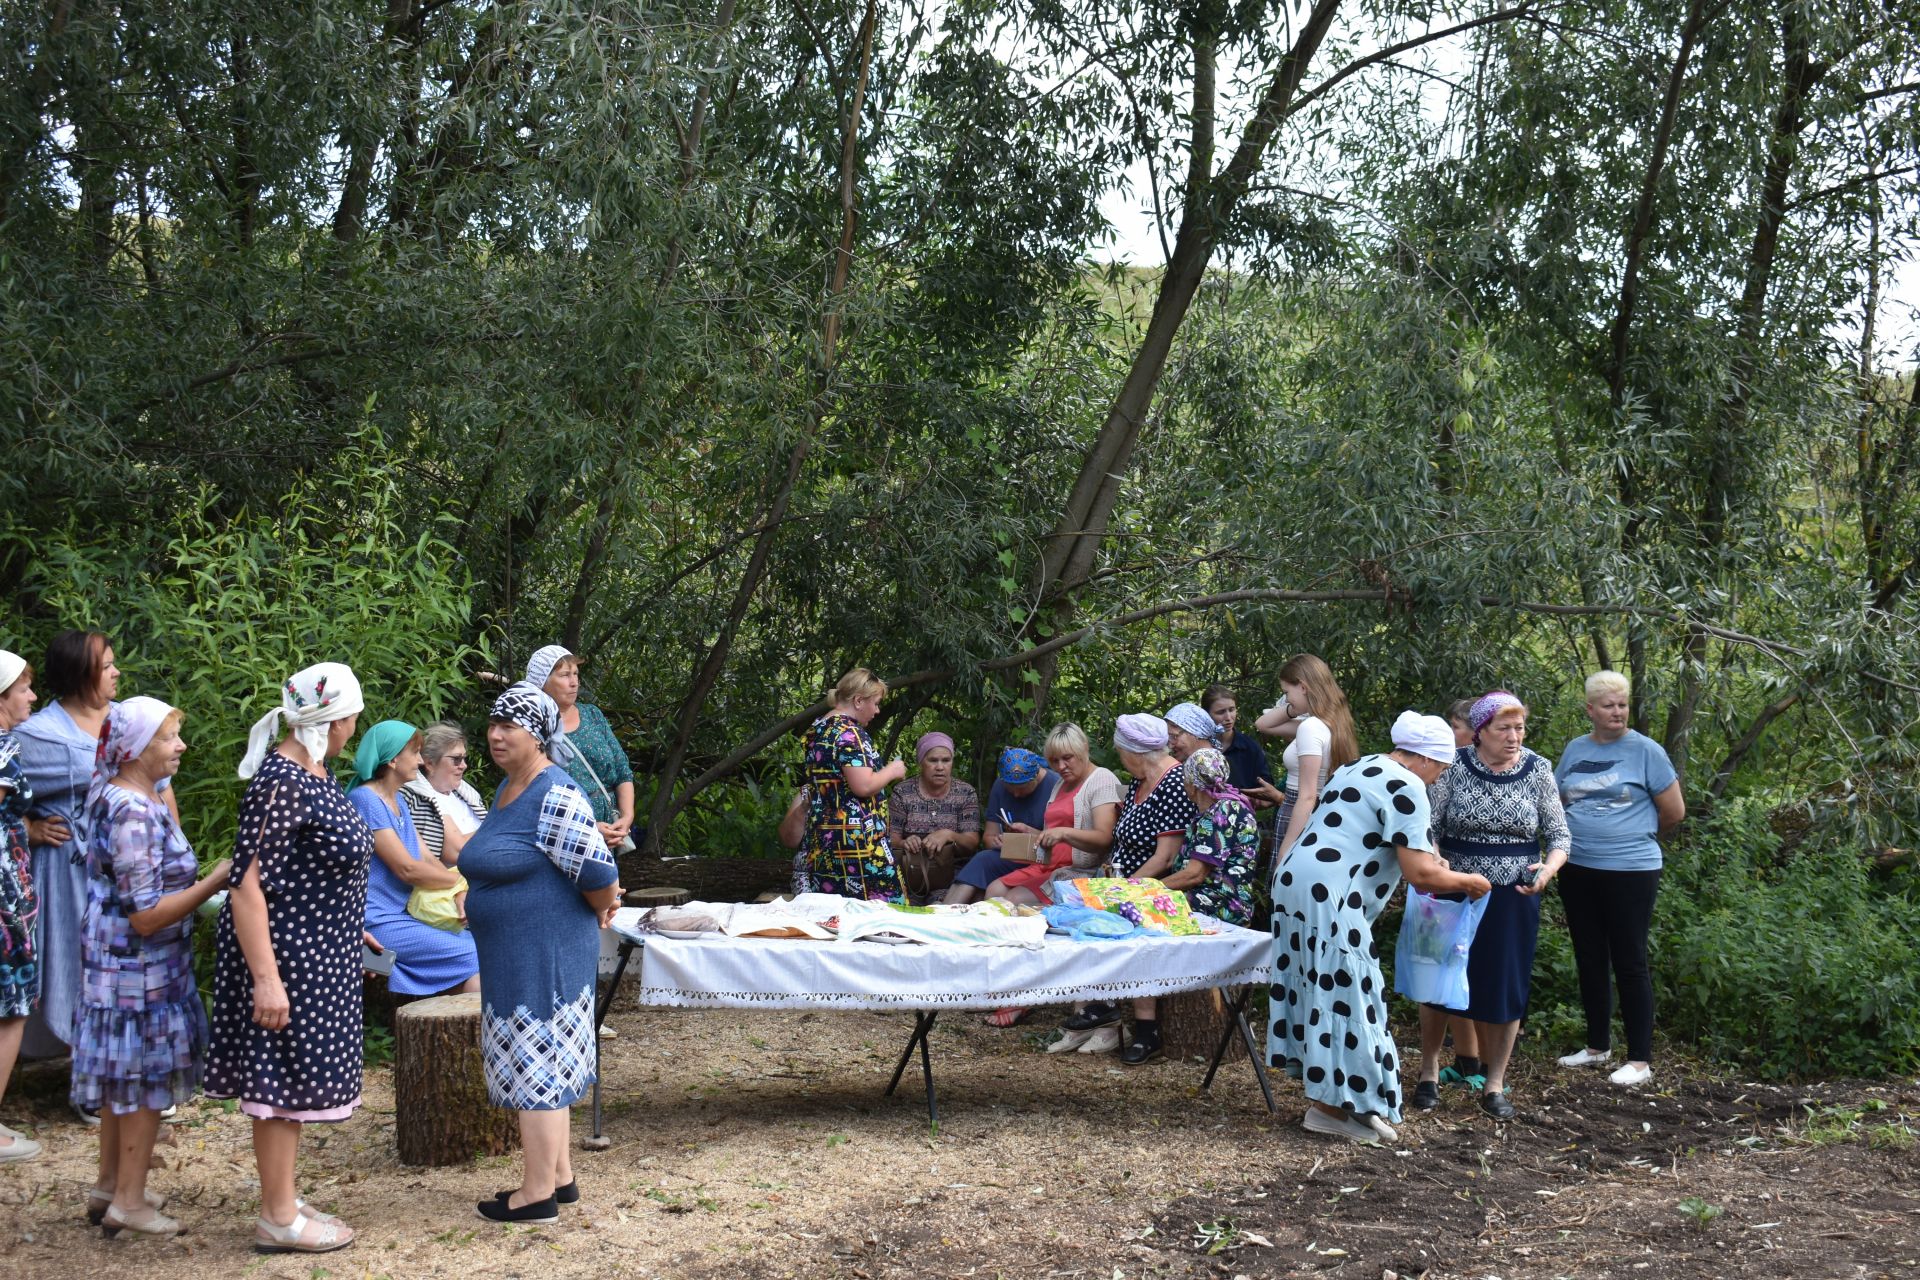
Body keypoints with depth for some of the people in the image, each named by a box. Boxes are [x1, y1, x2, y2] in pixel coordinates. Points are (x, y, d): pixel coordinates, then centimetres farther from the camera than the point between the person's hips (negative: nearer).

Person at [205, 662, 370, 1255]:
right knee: (284, 1080, -1)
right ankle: (278, 1219, 9)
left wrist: (349, 934, 25)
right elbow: (247, 884, -25)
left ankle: (283, 1200, 26)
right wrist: (266, 979, -27)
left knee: (295, 1079, 16)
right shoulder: (281, 783, -22)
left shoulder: (316, 771, 8)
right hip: (285, 956, -10)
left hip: (318, 955, 10)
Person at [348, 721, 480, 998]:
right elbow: (407, 869, -17)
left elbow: (427, 858, 10)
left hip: (403, 914, 9)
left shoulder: (398, 801, 17)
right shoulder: (365, 799, -13)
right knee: (471, 957, -19)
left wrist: (459, 891, -8)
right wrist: (461, 880, -6)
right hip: (378, 923, -9)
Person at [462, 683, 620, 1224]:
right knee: (543, 1067, 16)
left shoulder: (555, 798, -20)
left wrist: (600, 910, -4)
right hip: (513, 955, 10)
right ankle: (560, 1176, 26)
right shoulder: (507, 789, 11)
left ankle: (537, 1194, 6)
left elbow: (600, 877, -23)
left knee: (535, 1066, -2)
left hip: (544, 956, -10)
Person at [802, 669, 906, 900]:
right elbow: (863, 786, -21)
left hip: (822, 842, 9)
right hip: (856, 838, -9)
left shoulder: (817, 730, 15)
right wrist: (892, 771, -4)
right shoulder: (849, 732, -13)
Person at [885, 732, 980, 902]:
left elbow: (973, 842, 0)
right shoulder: (902, 793, 6)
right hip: (909, 873, 0)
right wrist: (904, 843, -20)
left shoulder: (966, 793, 7)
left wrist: (948, 835, -21)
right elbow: (890, 839, 3)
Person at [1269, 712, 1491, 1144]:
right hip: (1329, 898, -10)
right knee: (1344, 995, -2)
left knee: (1322, 991, 13)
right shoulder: (1406, 787, -9)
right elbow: (1419, 872, -14)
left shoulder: (1359, 768, 20)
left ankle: (1327, 1096, 18)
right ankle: (1332, 1106, 2)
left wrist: (1423, 867, 29)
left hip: (1296, 881, 10)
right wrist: (1468, 882, 3)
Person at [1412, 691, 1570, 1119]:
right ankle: (1429, 1074, 23)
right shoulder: (1454, 767, -7)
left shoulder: (1538, 771, -2)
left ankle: (1494, 1085, 19)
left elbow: (1559, 837, 1)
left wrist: (1549, 867, -20)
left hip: (1514, 901, 1)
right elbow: (1429, 827, -6)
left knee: (1505, 990, 5)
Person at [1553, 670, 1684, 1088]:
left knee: (1629, 964, -1)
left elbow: (1674, 812, -4)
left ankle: (1640, 1061, 6)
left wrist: (1636, 836, 8)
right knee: (1589, 961, 13)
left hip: (1630, 871, -5)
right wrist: (1584, 837, 11)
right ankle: (1597, 1046, 27)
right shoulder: (1574, 750, 8)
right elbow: (1557, 801, 21)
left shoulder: (1645, 751, -7)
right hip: (1577, 870, 6)